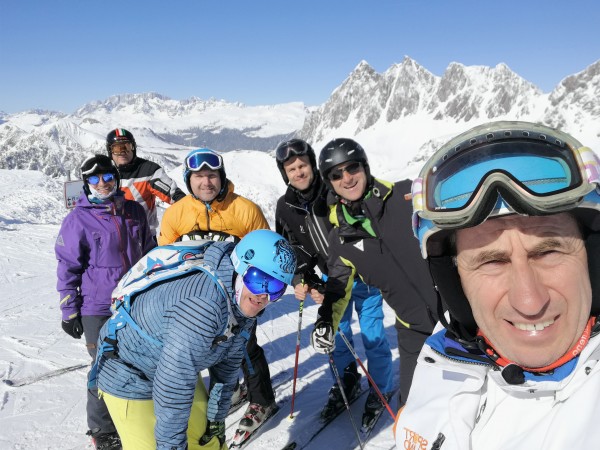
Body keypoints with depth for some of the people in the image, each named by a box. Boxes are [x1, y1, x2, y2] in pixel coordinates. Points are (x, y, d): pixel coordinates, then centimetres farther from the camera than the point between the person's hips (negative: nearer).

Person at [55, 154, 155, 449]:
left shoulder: (134, 211, 3)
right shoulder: (78, 219, -9)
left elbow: (149, 253, 14)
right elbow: (68, 268, -5)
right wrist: (70, 312, -4)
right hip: (99, 309, -4)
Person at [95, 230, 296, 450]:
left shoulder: (244, 306, -10)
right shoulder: (203, 302, -39)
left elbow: (227, 364, 3)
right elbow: (173, 385, -36)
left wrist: (217, 417, 10)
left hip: (181, 371, 8)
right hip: (129, 377, -7)